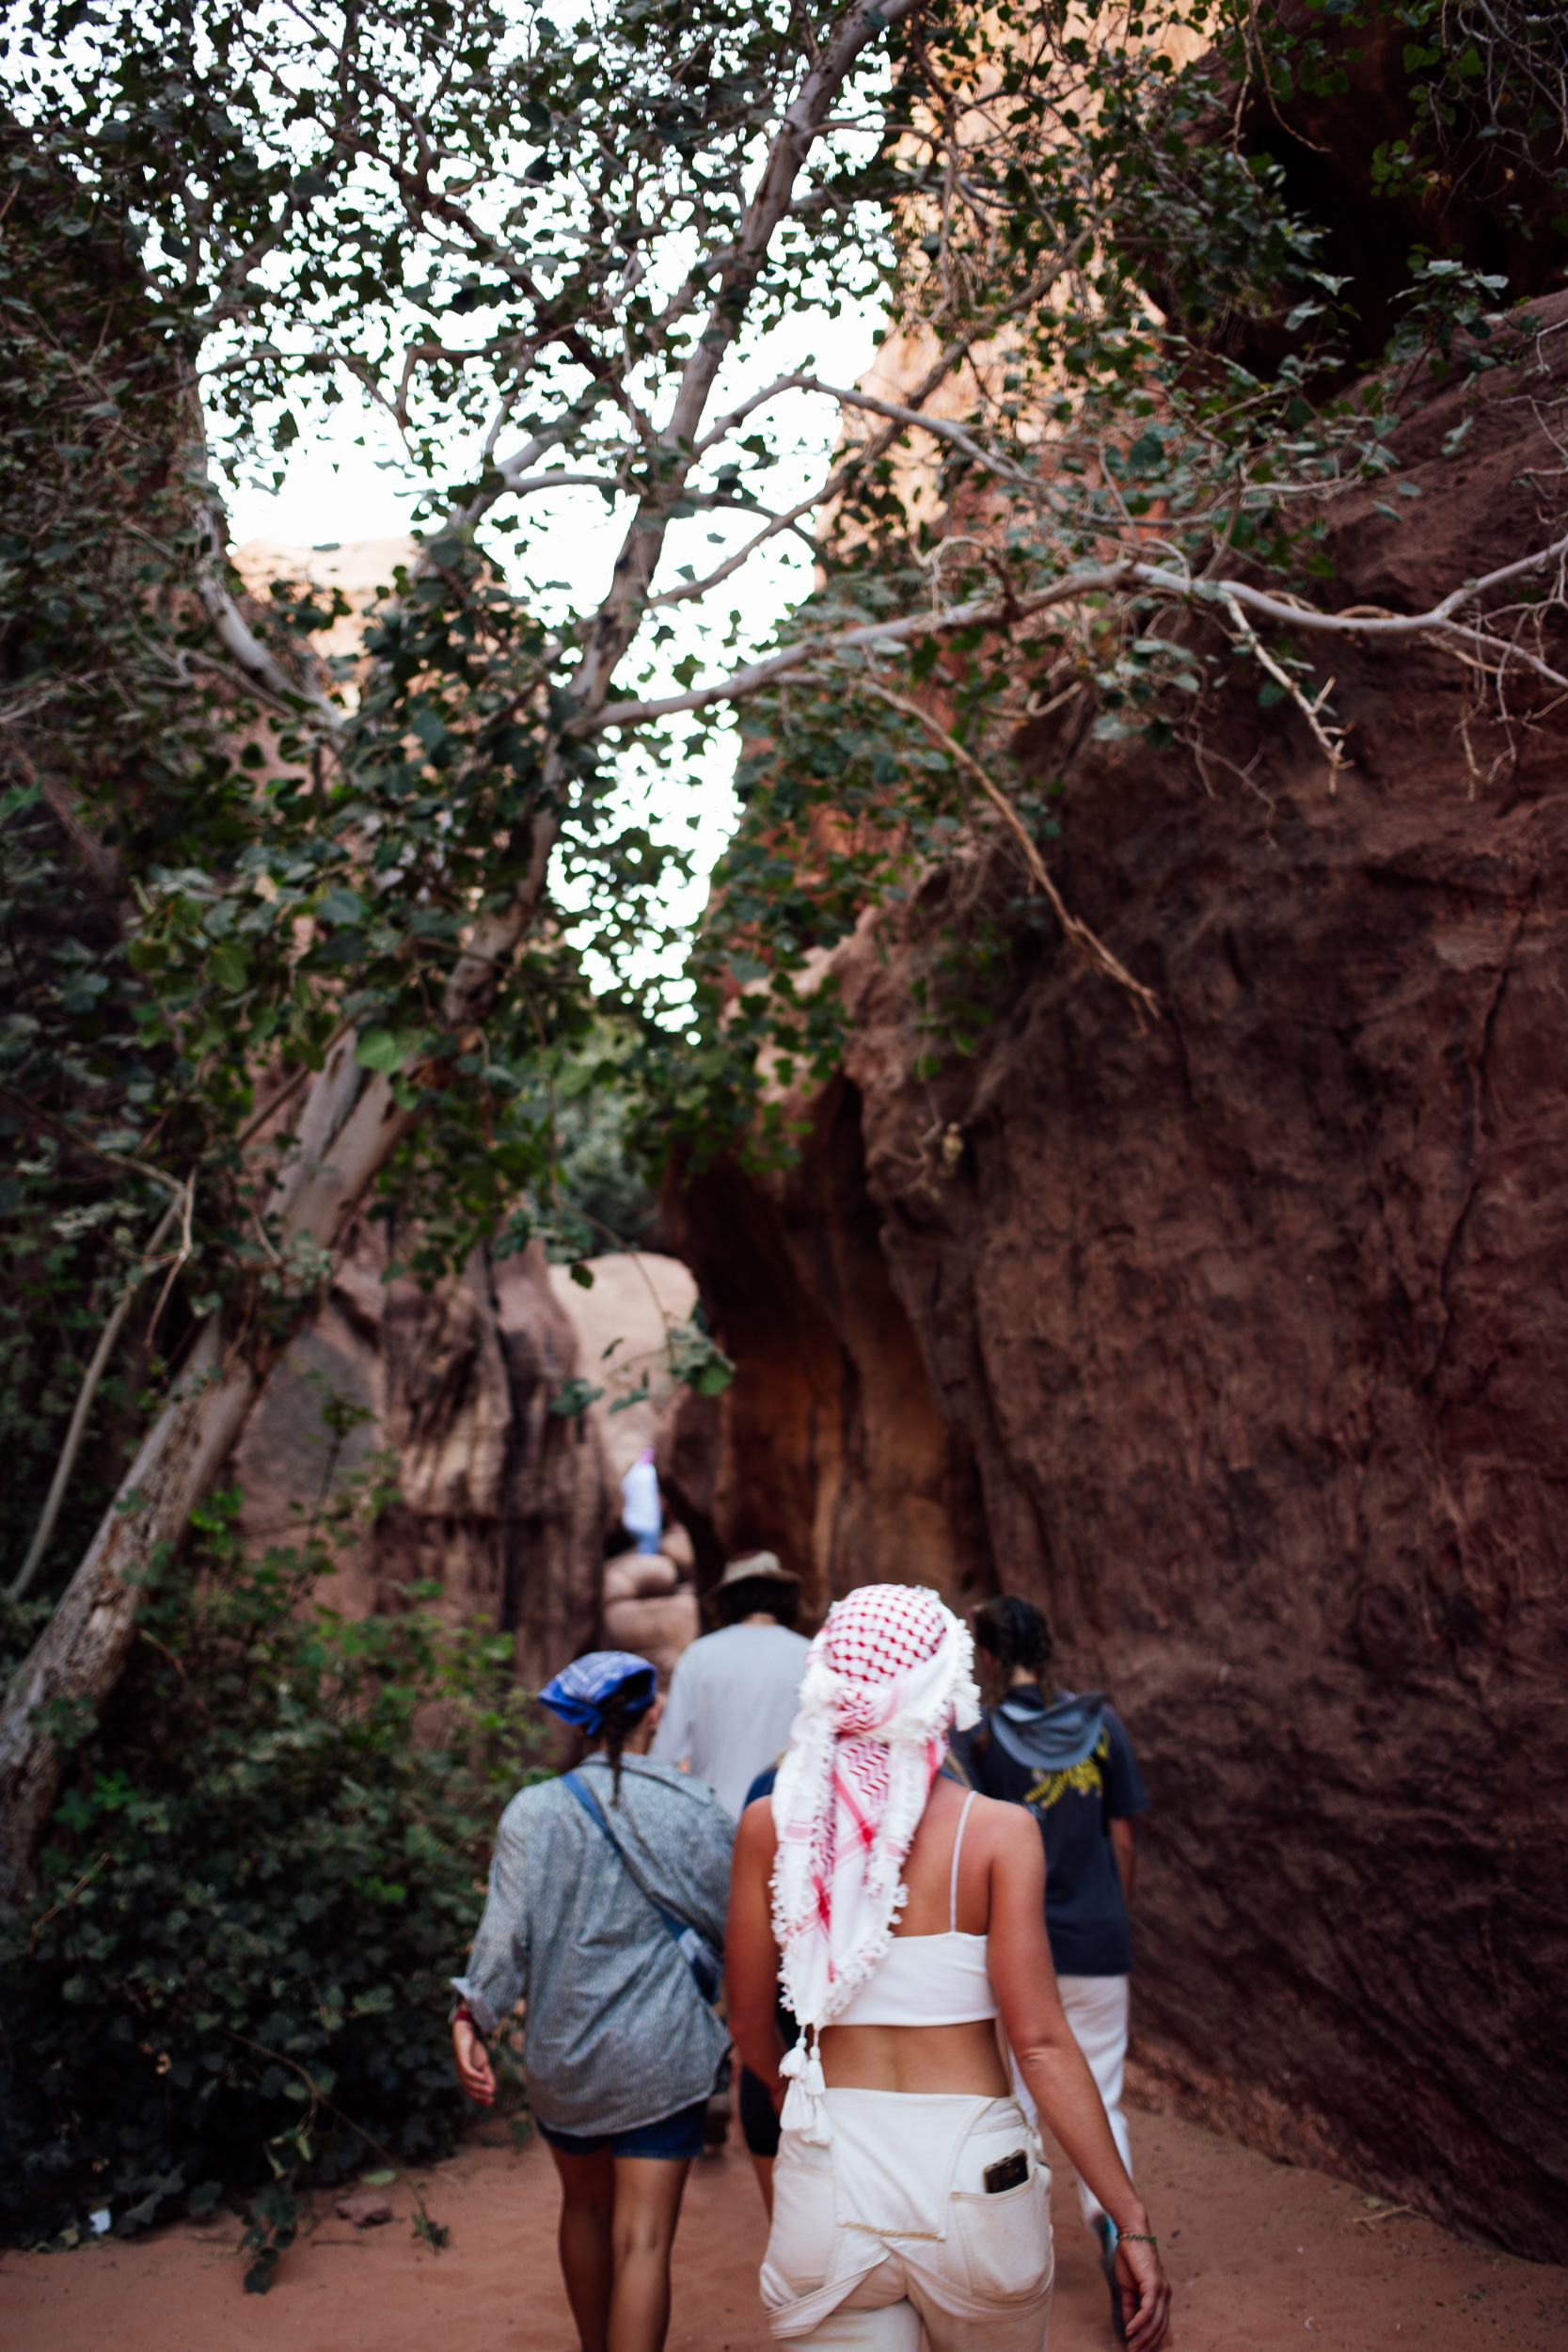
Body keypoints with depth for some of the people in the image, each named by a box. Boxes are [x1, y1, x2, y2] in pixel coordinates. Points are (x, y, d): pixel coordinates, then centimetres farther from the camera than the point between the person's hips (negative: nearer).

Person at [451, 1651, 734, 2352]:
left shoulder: (534, 1813, -9)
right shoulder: (692, 1810, -8)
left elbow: (506, 1932, -12)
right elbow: (734, 1921, 0)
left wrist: (472, 2018, -4)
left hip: (563, 2055, 2)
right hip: (662, 2056, -2)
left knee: (585, 2208, 24)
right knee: (643, 2240, 2)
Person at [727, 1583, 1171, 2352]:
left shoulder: (772, 1823, -5)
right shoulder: (998, 1832, -12)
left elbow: (749, 2020, 4)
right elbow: (1039, 2043, -13)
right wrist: (1132, 2221, -6)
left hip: (827, 2170, 0)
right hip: (970, 2172, 0)